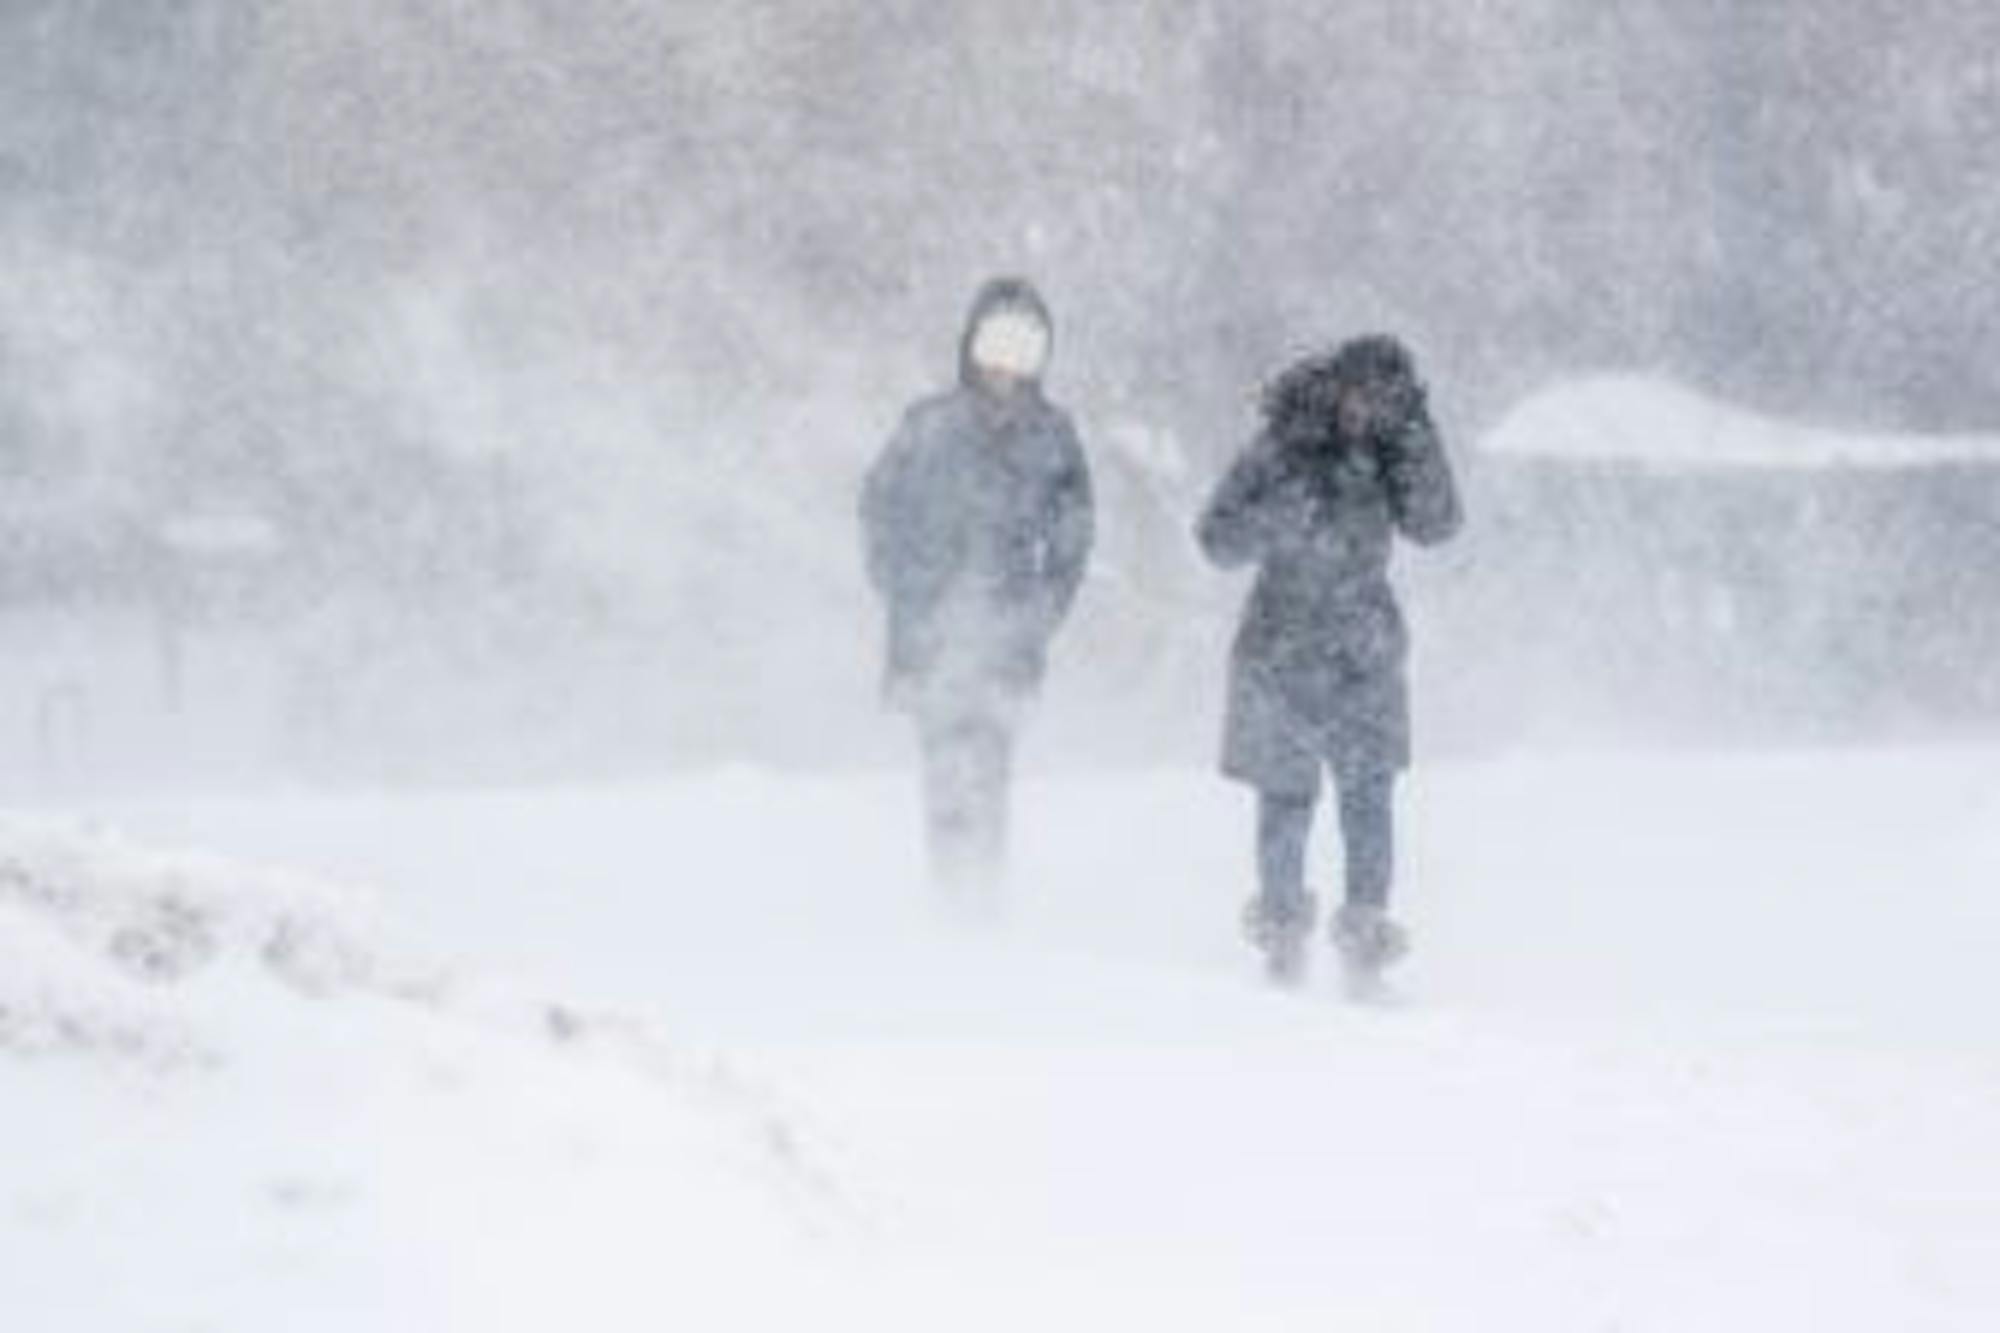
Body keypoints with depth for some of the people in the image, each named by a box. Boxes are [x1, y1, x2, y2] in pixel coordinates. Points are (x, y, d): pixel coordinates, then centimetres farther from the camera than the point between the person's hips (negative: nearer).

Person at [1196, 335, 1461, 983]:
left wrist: (1417, 439, -18)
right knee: (1287, 801, 5)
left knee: (1369, 796, -6)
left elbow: (1435, 524, -9)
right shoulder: (1278, 454, -7)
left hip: (1366, 657, 2)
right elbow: (1220, 541, -9)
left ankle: (1366, 943, -1)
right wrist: (1286, 505, -24)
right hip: (1284, 655, -2)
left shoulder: (1384, 455, 2)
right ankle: (1282, 936, 21)